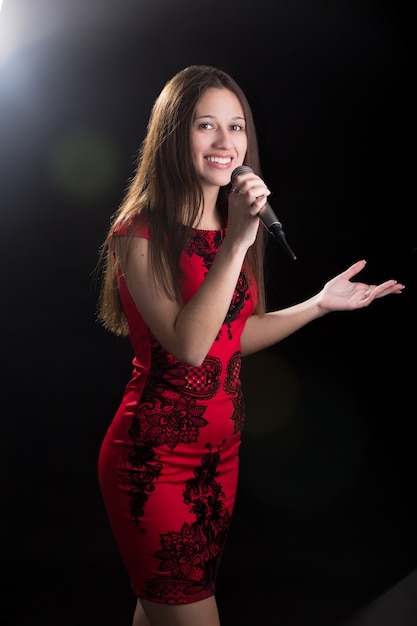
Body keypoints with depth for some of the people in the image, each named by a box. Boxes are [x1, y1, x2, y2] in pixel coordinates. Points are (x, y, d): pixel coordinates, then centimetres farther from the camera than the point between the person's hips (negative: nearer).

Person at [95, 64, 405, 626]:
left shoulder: (234, 225, 7)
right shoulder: (141, 232, -14)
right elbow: (188, 345, -24)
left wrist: (321, 303, 8)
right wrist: (236, 243, -27)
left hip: (222, 448, 7)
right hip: (155, 454, -6)